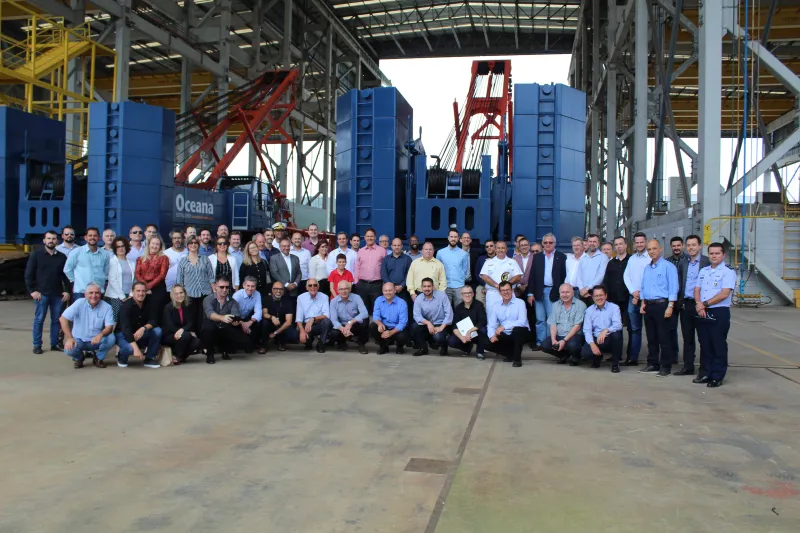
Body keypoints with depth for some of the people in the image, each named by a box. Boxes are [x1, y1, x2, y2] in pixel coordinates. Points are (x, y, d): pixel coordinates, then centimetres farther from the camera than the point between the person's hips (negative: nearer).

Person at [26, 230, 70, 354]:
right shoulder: (36, 255, 1)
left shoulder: (62, 257, 8)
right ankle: (37, 345, 9)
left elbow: (66, 275, 11)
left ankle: (54, 344, 14)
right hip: (42, 293, -2)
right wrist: (32, 290, -7)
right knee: (39, 319, 2)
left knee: (56, 320, 6)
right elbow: (28, 274, -1)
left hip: (57, 294, 3)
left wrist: (67, 291, 2)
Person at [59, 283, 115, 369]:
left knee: (111, 338, -28)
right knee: (69, 349, -31)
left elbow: (109, 327, -15)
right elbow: (63, 318, -15)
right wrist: (69, 338, -27)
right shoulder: (79, 303, -12)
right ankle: (79, 357, 9)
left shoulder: (107, 307, -10)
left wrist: (101, 334, -39)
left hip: (96, 340, 1)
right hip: (79, 340, 0)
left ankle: (98, 357, 3)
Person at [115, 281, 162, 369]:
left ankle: (149, 358, -5)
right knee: (130, 348, -35)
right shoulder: (126, 306, -23)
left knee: (157, 331, -24)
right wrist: (136, 348, -44)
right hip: (124, 334, -4)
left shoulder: (150, 302, -10)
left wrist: (143, 328, -35)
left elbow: (154, 321, -11)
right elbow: (125, 328, -33)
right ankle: (122, 357, 3)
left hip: (141, 333, 4)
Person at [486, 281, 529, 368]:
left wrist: (504, 327, -33)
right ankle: (511, 354, 8)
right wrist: (492, 335, -25)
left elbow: (522, 321, -24)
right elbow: (491, 325, -3)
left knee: (517, 329, -38)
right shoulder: (495, 306, 2)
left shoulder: (519, 303, -10)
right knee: (489, 343, -18)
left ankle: (517, 358, -20)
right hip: (505, 335, 4)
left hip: (520, 333, -4)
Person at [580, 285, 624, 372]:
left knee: (617, 333, -35)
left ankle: (615, 363, -12)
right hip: (596, 340, 1)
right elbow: (587, 330, -1)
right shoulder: (589, 310, 5)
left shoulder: (614, 307, -3)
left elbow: (618, 325, -18)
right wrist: (592, 344, -19)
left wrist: (606, 330, -38)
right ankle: (597, 357, 12)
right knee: (585, 352, -29)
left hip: (610, 340, -1)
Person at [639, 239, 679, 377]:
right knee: (651, 337, 11)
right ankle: (653, 364, 20)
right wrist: (643, 303, 10)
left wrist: (670, 306, -17)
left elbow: (673, 288, -11)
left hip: (662, 305, -7)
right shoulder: (647, 268, 15)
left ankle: (666, 367, 5)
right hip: (648, 306, 7)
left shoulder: (668, 266, -7)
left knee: (664, 338, -3)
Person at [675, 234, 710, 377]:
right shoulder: (682, 262, 11)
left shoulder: (707, 262, -5)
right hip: (685, 304, 5)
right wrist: (679, 302, 6)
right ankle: (688, 366, 20)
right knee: (687, 338, 12)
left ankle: (704, 368, 11)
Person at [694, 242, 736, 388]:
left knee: (718, 346, 1)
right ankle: (705, 374, 22)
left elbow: (724, 294, -16)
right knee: (705, 345, 12)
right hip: (702, 313, 6)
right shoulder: (703, 271, 14)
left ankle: (717, 377, 8)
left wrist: (705, 304, -11)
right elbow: (697, 290, 12)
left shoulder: (728, 272, -7)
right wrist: (699, 304, -7)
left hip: (719, 313, -6)